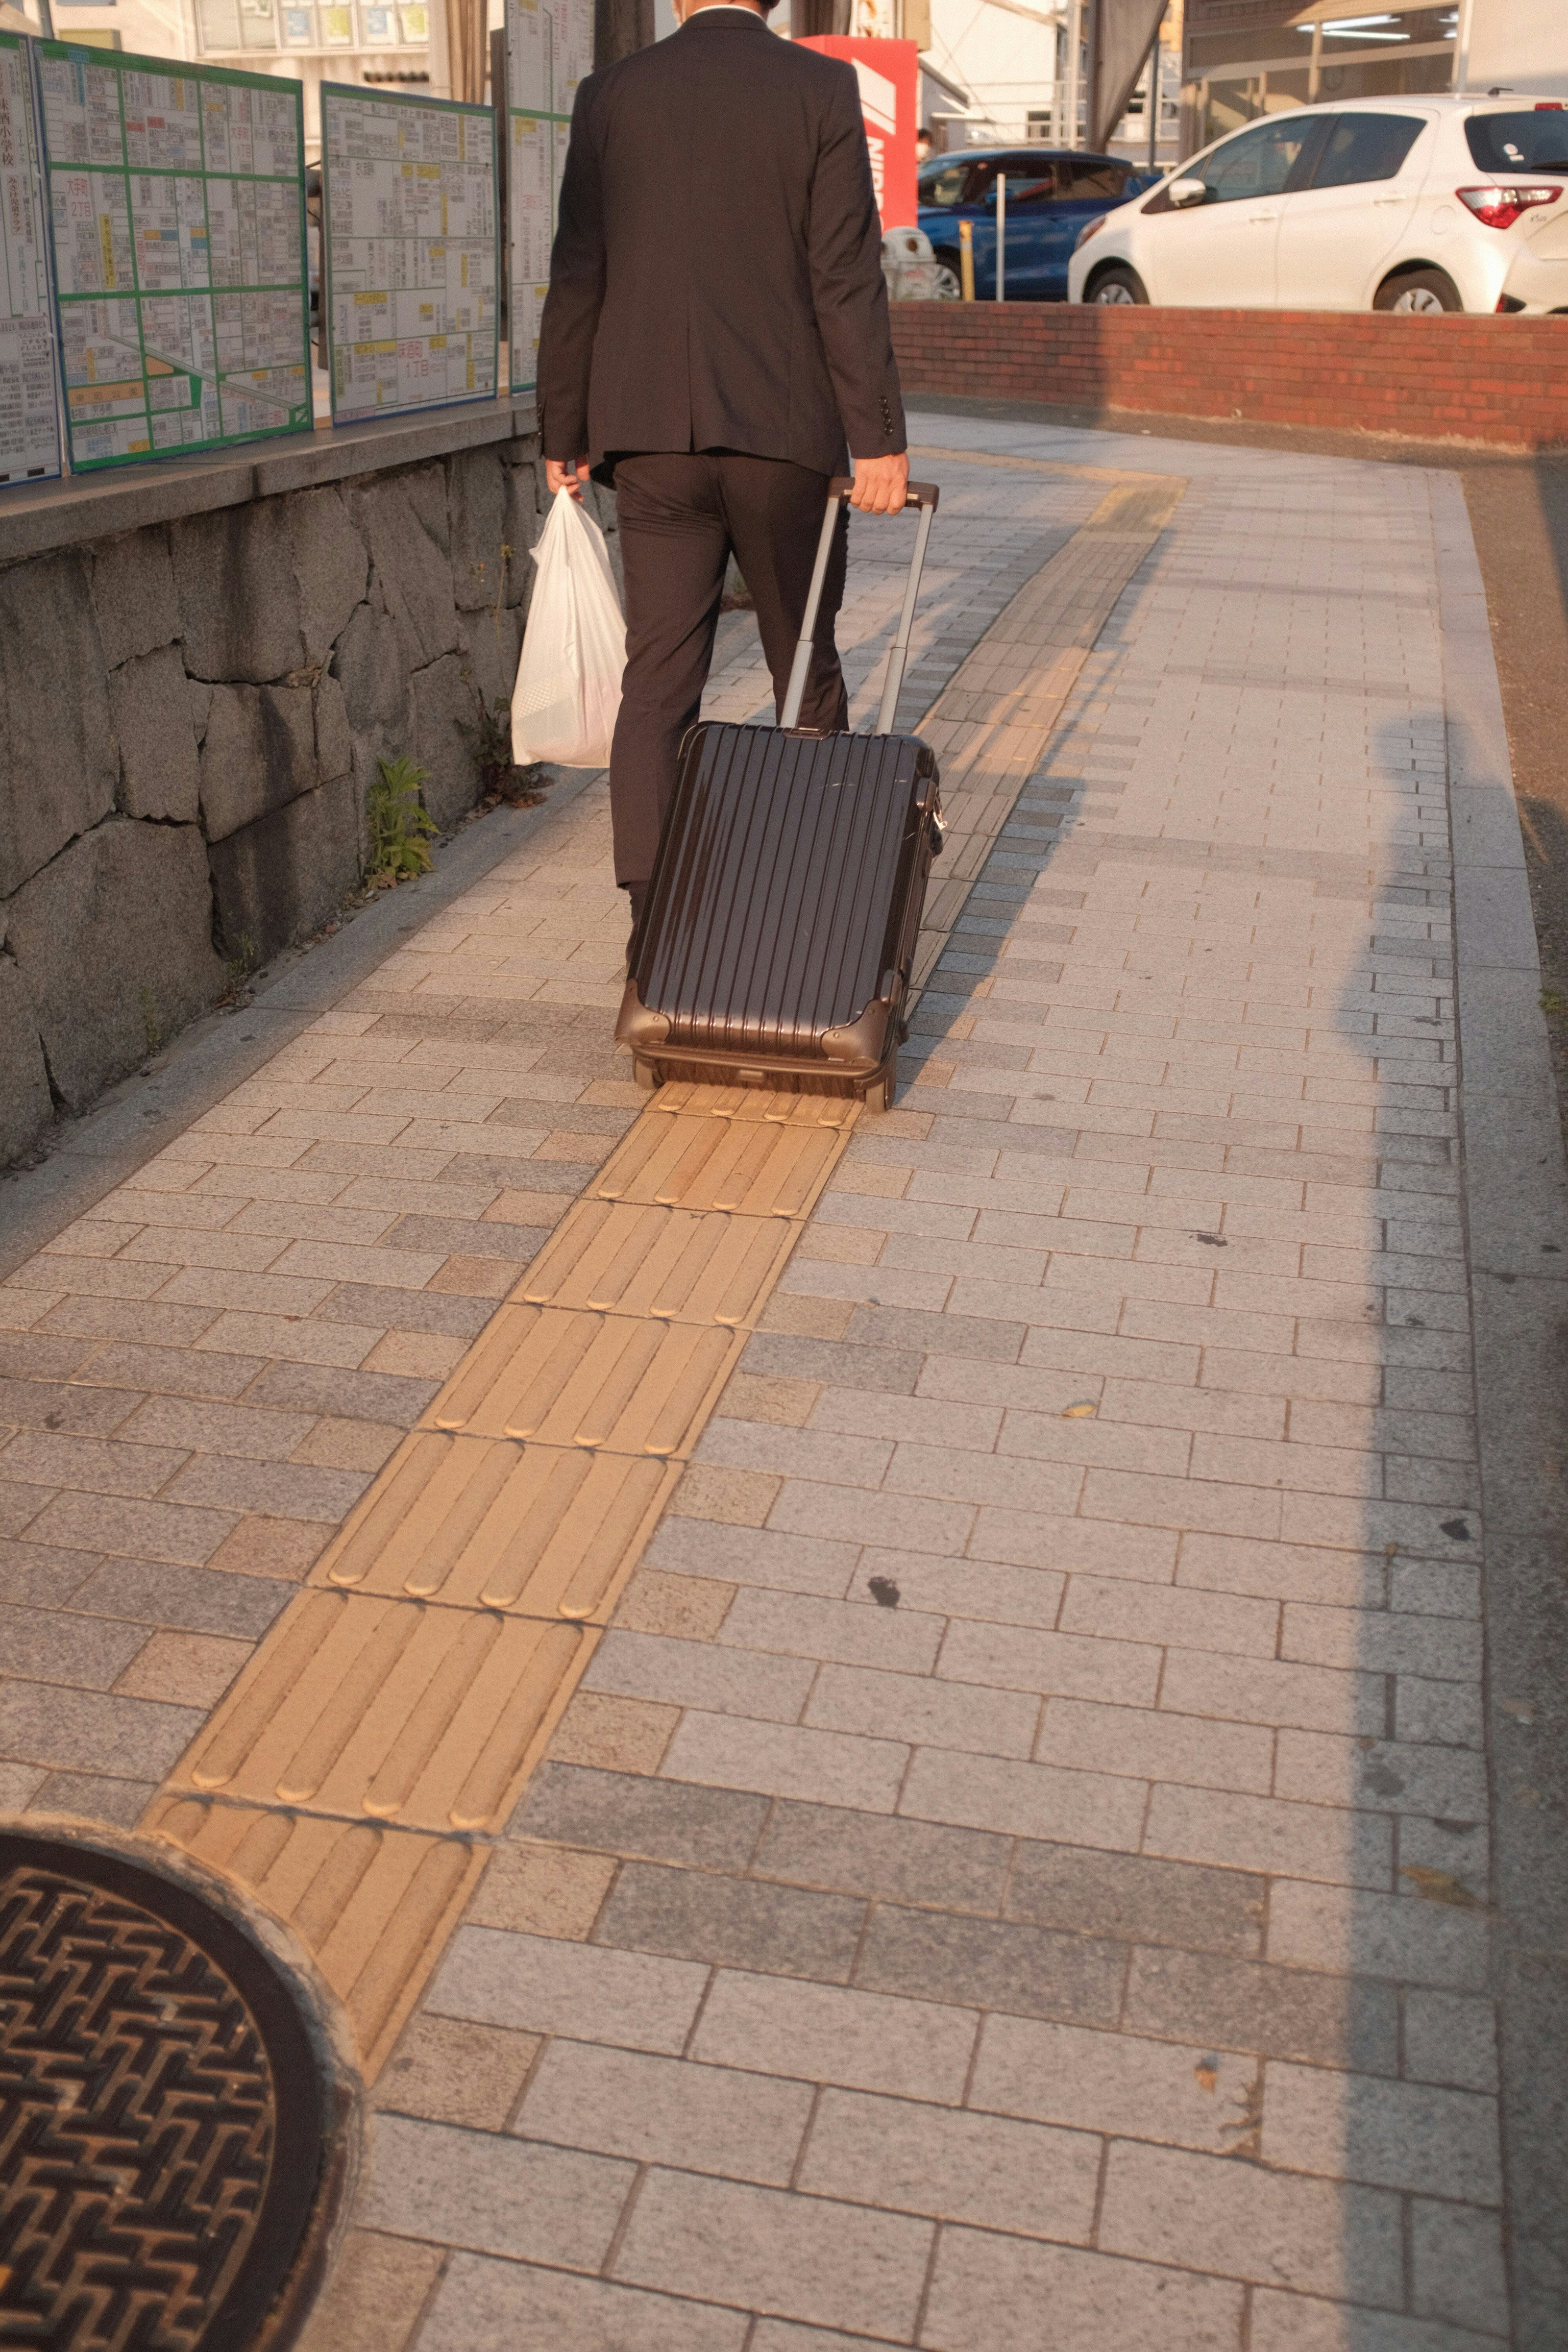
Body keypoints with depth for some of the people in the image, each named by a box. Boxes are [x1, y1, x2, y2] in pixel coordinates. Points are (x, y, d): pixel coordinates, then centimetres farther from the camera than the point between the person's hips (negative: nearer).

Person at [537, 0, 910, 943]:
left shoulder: (611, 94, 5)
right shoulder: (822, 88, -1)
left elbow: (578, 279, 5)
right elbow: (846, 278, -8)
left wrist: (563, 434, 12)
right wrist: (880, 437, -7)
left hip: (652, 436, 2)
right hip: (783, 429, -1)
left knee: (658, 679, 2)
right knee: (807, 666, 14)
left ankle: (654, 922, -5)